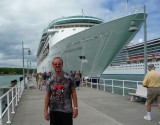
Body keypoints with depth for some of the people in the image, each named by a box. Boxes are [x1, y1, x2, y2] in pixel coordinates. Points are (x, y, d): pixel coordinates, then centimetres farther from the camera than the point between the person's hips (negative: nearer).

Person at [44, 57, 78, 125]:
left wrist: (75, 107, -7)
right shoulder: (50, 81, 2)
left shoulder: (68, 78, -5)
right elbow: (47, 96, 4)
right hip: (53, 111, 3)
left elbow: (73, 93, -3)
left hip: (67, 111, -2)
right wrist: (46, 110, 1)